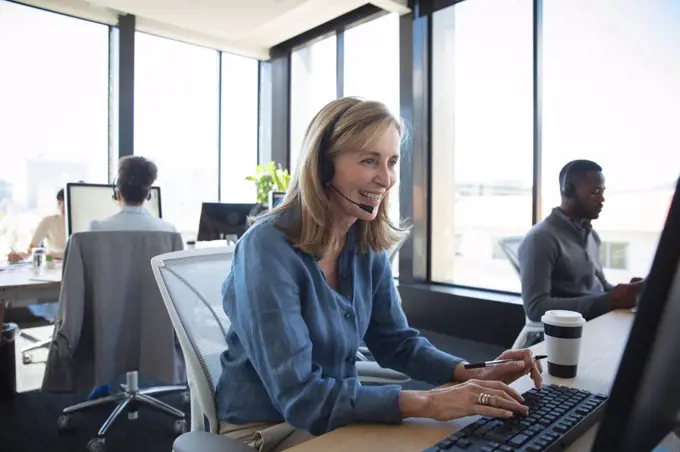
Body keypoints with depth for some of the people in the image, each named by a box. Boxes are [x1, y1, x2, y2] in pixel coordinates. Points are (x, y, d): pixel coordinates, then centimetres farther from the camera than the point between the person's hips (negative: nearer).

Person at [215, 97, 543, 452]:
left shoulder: (368, 245, -5)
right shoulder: (268, 248, -26)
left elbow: (395, 343, 3)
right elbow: (298, 396, -30)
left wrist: (472, 373, -12)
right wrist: (427, 403, -34)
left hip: (340, 414, 6)